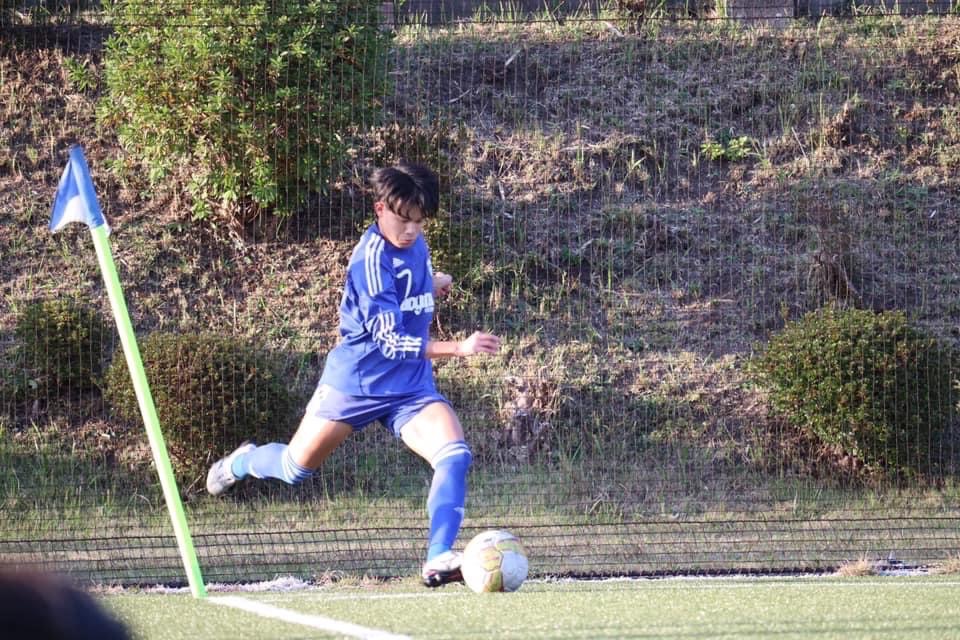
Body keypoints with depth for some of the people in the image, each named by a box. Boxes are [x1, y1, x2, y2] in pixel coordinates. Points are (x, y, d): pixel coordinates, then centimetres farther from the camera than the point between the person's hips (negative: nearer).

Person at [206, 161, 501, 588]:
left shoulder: (415, 245, 2)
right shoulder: (372, 257, -22)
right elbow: (391, 342, -29)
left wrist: (434, 286, 7)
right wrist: (458, 348, -39)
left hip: (411, 388, 5)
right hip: (356, 381, -5)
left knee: (454, 456, -22)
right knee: (295, 468, 12)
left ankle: (438, 559, -26)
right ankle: (241, 462, 46)